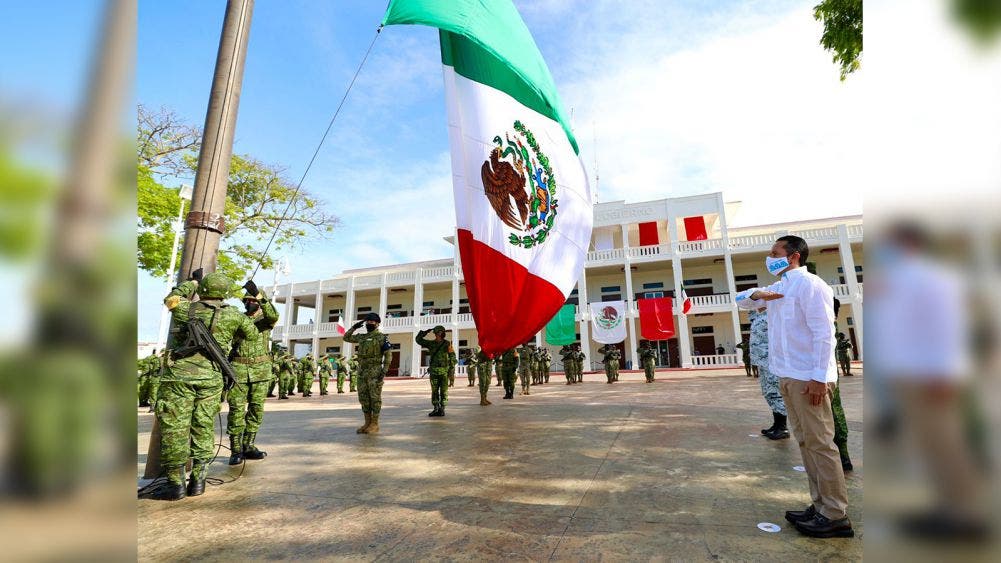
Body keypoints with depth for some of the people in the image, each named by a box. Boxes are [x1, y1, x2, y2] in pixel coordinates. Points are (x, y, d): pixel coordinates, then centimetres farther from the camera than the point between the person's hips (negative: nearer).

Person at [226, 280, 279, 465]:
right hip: (238, 369, 0)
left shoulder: (265, 318, 5)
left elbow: (273, 316, -21)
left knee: (257, 409, 4)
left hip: (261, 369, 0)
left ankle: (248, 446, 15)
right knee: (236, 409, -1)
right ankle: (236, 450, 6)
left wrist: (258, 294, -32)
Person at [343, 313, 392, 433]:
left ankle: (375, 424, 6)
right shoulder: (361, 337, 14)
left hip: (375, 372, -7)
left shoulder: (382, 338, -5)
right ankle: (367, 423, 18)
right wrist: (354, 327, 12)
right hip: (361, 371, 7)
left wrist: (384, 371, -17)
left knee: (375, 398, -2)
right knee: (363, 398, 9)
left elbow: (388, 355, -9)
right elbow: (346, 338, 26)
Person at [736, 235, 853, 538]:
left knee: (820, 443, -3)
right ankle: (820, 505, 22)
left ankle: (836, 515, 7)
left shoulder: (809, 284, -11)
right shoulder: (778, 288, 16)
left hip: (808, 377, -9)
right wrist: (757, 294, 2)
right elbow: (741, 300, 25)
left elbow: (823, 333, -17)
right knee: (806, 442, 13)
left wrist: (819, 377, -21)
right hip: (787, 376, 9)